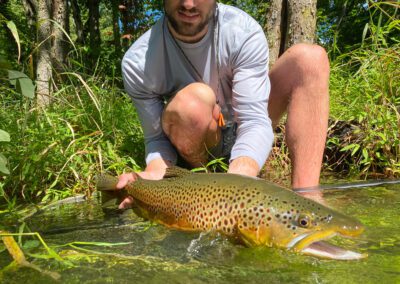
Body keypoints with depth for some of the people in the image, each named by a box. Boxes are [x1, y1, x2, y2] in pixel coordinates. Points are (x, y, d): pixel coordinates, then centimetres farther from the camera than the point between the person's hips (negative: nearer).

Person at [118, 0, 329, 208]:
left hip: (240, 133, 2)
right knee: (193, 100, -38)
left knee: (310, 57, -21)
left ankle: (307, 196, -31)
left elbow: (256, 122, -32)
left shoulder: (244, 32, -26)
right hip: (194, 142, -1)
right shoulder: (138, 62, -25)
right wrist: (153, 174, -40)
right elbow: (157, 137, -18)